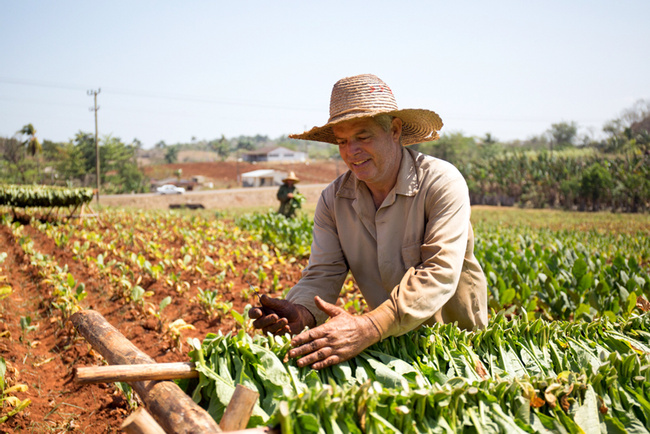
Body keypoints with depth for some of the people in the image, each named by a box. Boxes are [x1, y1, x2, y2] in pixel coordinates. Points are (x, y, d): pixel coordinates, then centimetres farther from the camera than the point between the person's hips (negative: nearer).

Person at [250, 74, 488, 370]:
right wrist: (301, 312, -31)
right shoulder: (333, 200, -2)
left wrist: (369, 328, -41)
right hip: (391, 342, 3)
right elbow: (322, 273, -6)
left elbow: (441, 273, -28)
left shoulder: (442, 184, -17)